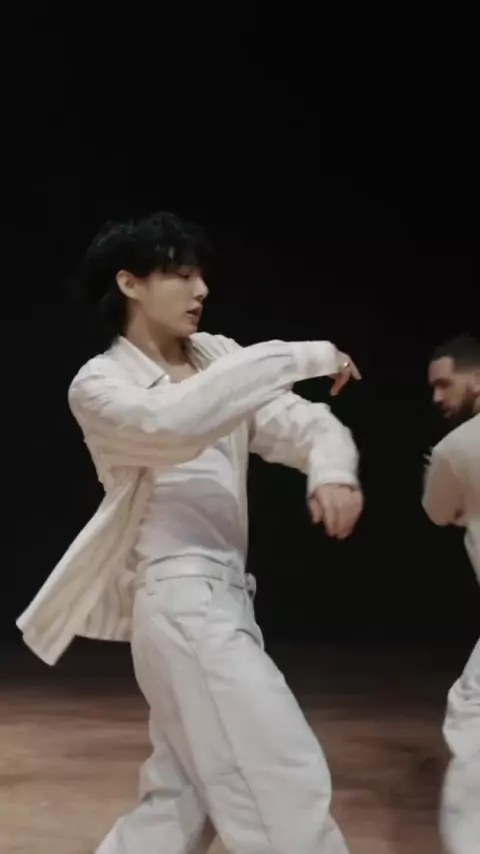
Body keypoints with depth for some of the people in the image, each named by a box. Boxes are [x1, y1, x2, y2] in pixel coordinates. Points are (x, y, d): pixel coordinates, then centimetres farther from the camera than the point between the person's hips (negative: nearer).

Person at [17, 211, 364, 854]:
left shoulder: (218, 358, 13)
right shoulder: (98, 386, -5)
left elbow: (297, 421, 0)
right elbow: (176, 423, -28)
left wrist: (332, 468, -24)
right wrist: (300, 356, -24)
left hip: (223, 596, 8)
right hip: (182, 601, -7)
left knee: (184, 794, 15)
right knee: (287, 783, -10)